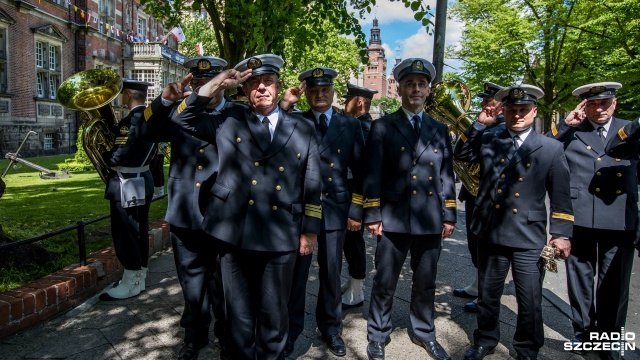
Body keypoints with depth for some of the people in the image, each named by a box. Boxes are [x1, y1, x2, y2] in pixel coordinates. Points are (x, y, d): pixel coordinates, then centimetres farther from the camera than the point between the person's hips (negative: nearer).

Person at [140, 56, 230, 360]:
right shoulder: (177, 110, 6)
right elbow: (149, 133, 0)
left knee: (223, 286, 13)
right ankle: (195, 335, 39)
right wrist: (165, 100, -14)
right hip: (184, 215, 3)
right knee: (192, 284, 19)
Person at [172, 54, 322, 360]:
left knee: (274, 314, 14)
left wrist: (310, 230, 4)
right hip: (234, 234, 0)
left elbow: (312, 184, 6)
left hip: (281, 237, 0)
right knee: (239, 314, 15)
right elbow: (183, 121, 6)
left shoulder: (302, 129, 6)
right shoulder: (229, 119, 7)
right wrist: (216, 85, -3)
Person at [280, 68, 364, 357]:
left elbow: (359, 171, 5)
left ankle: (331, 329, 32)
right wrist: (284, 105, -18)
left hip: (336, 209, 1)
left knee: (331, 274, 13)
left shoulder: (351, 125, 5)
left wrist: (356, 210, -1)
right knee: (296, 273, 9)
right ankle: (290, 330, 28)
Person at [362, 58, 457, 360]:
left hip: (431, 220, 4)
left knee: (426, 283, 16)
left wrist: (449, 216, 6)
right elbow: (372, 174, -4)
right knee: (384, 283, 8)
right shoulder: (382, 127, 1)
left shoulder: (440, 130, 11)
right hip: (393, 218, -3)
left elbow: (446, 175, 11)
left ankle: (424, 333, 35)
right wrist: (372, 216, -9)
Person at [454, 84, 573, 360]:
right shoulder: (487, 140, 6)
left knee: (530, 302, 6)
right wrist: (479, 123, -6)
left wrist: (561, 234, -6)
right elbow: (460, 153, -2)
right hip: (490, 233, 2)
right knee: (487, 295, 16)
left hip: (529, 237, -1)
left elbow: (561, 196, 0)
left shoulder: (551, 148, 1)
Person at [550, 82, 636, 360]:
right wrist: (564, 125, -9)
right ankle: (582, 331, 28)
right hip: (579, 219, -1)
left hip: (620, 220, 1)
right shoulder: (570, 132, 5)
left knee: (614, 284, 9)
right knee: (579, 280, 12)